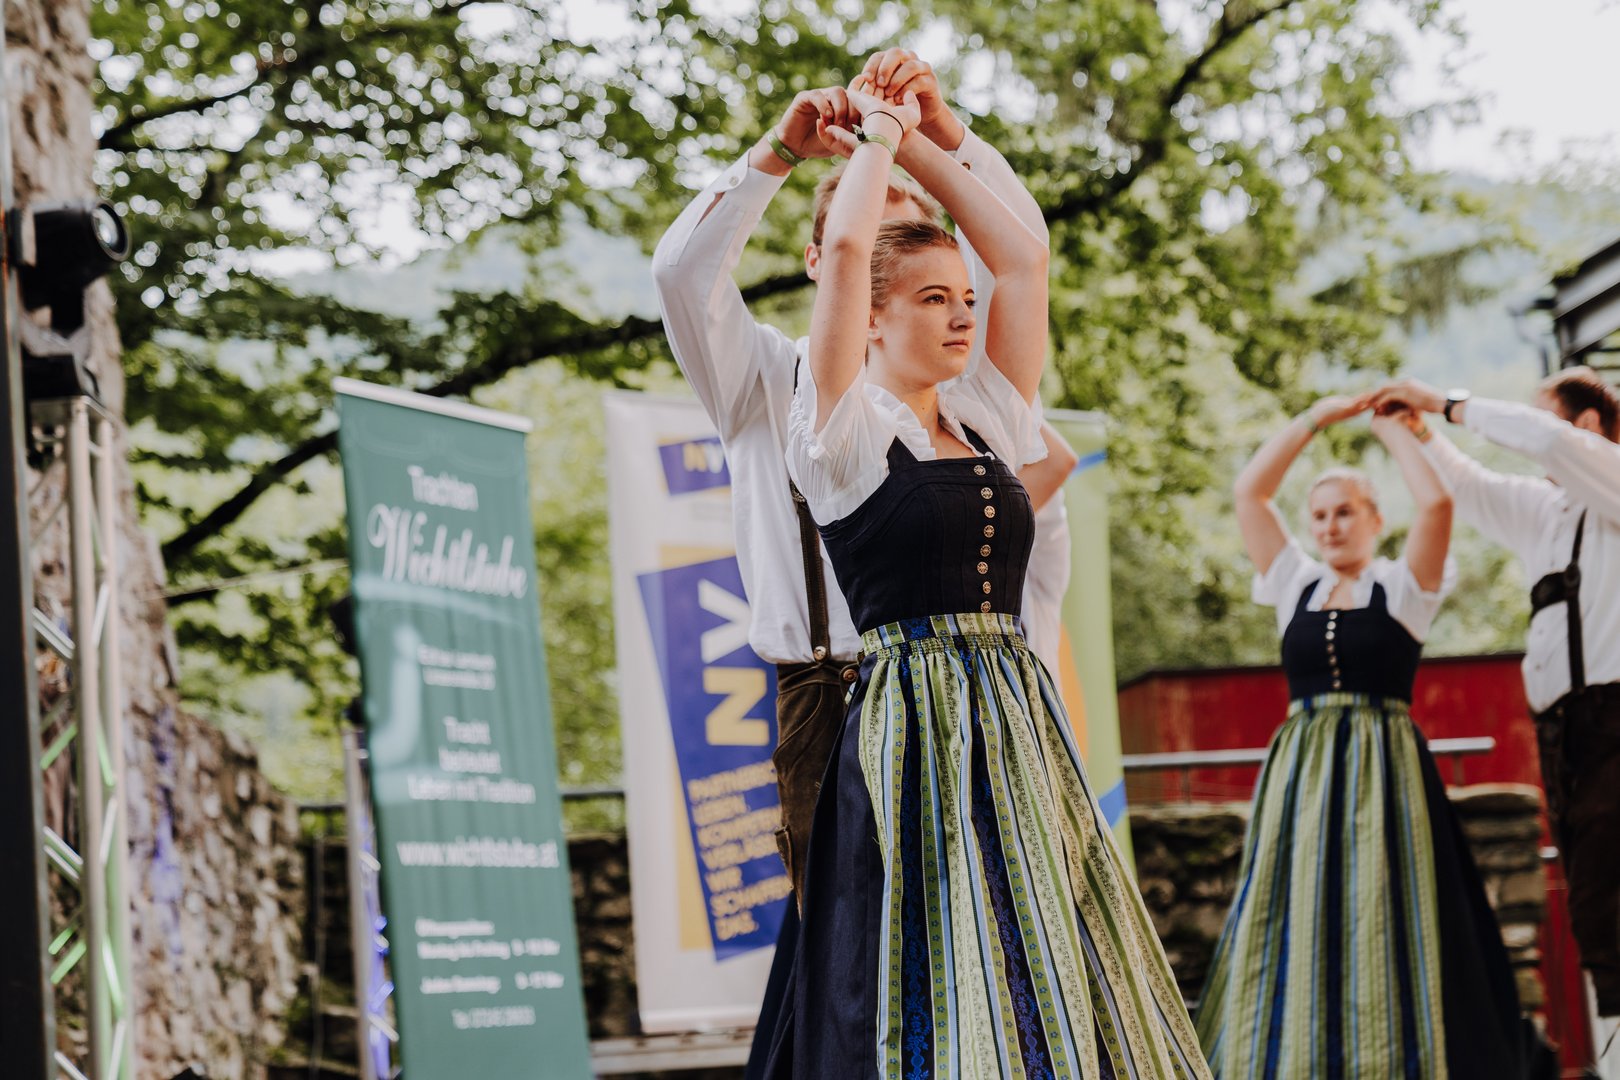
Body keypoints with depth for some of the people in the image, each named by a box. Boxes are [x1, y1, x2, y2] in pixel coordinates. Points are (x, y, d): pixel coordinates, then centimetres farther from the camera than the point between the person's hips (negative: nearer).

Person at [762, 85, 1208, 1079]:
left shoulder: (987, 421, 16)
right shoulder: (847, 432, -1)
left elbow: (1024, 253, 17)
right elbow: (846, 244, -11)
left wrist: (916, 143, 17)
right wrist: (877, 136, 4)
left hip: (1018, 729, 6)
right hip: (912, 729, -6)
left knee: (1048, 984, 3)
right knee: (942, 995, -8)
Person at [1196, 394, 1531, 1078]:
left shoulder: (1401, 587, 3)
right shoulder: (1296, 585, 13)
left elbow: (1434, 501, -12)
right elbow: (1249, 492, 9)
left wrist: (1389, 426, 1)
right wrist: (1317, 418, 11)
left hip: (1381, 774, -3)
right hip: (1301, 776, 4)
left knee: (1381, 925, -6)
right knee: (1296, 932, -1)